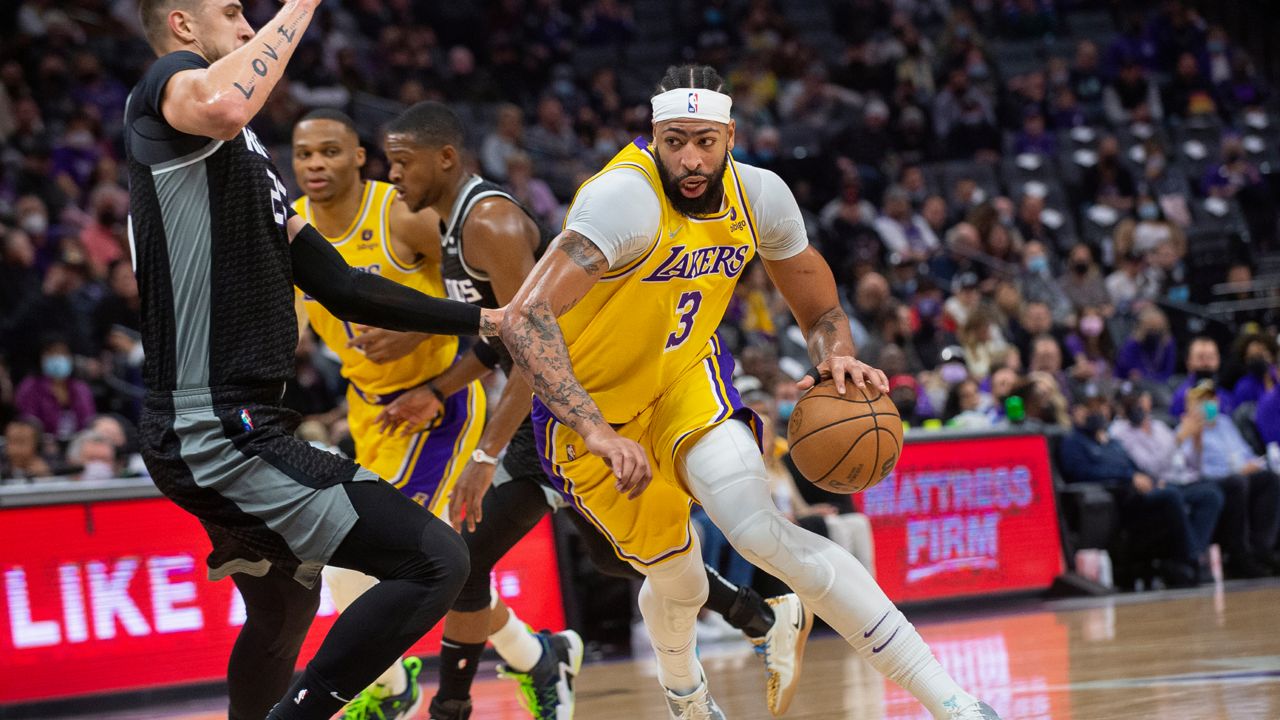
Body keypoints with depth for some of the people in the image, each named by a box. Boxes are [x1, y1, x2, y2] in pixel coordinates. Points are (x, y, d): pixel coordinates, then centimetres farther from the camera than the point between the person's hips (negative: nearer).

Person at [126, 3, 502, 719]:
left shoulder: (249, 157, 22)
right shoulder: (166, 85, -7)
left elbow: (340, 286, 26)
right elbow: (222, 105, -34)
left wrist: (481, 321, 29)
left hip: (232, 427, 11)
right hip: (222, 436, -11)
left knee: (286, 611, 31)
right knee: (435, 559, -17)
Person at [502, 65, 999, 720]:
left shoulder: (759, 196, -12)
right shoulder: (626, 198, -32)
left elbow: (818, 307, 4)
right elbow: (524, 319, -40)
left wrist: (837, 356, -20)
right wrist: (595, 434, -48)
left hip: (686, 376, 3)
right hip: (594, 406, -2)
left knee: (761, 533, -22)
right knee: (677, 582, 11)